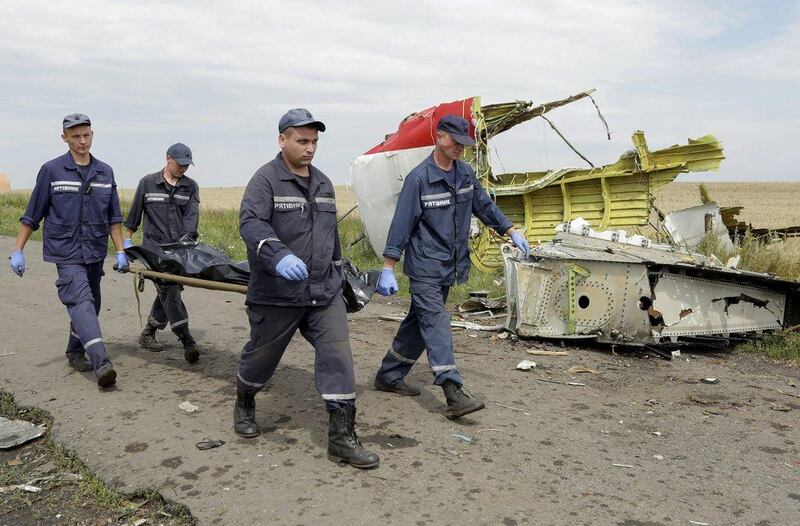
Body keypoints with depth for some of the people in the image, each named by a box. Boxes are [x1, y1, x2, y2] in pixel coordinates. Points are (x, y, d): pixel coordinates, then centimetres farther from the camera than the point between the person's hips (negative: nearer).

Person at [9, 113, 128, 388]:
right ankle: (102, 363, -29)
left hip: (95, 252, 5)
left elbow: (113, 216, 13)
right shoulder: (52, 170, -2)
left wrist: (120, 252, 8)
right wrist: (17, 251, 1)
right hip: (66, 252, -5)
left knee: (90, 305, 12)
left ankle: (76, 353, 31)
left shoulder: (105, 172, 8)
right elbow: (32, 214, 2)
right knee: (82, 302, -19)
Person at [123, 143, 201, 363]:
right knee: (169, 290, -14)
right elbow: (135, 213, 12)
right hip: (155, 246, -3)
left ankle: (148, 334, 26)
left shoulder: (190, 186, 8)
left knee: (167, 292, 8)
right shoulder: (148, 183, 5)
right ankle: (187, 340, -17)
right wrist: (128, 238, 12)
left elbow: (192, 214, -5)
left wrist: (186, 239, -21)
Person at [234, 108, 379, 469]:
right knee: (262, 356, 13)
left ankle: (342, 436, -1)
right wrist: (278, 255, -43)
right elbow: (251, 223, -26)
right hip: (277, 294, -5)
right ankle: (244, 405, 44)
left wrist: (336, 270, 27)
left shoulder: (323, 183, 13)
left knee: (338, 356, -6)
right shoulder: (266, 179, -9)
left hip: (324, 292, 5)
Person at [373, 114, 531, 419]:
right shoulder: (419, 178, -13)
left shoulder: (465, 173, 7)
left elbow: (484, 205, 19)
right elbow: (401, 224, -14)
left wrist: (512, 232, 14)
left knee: (419, 322, 14)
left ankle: (389, 376, 27)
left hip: (450, 267, 7)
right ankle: (453, 391, -16)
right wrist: (388, 270, -16)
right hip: (425, 267, -7)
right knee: (436, 324, -12)